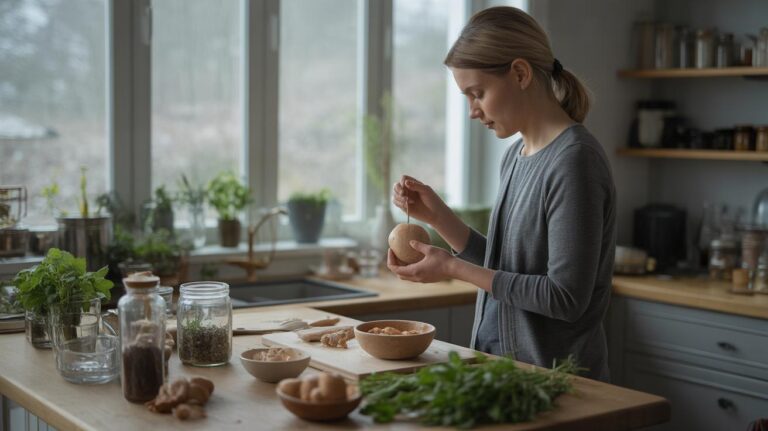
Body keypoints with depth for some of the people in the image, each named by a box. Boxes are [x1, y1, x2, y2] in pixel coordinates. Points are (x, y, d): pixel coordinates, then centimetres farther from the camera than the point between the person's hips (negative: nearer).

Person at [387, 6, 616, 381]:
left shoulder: (574, 160, -18)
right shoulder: (514, 156, 7)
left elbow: (566, 297, -21)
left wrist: (454, 268, -17)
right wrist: (437, 215, -1)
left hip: (553, 377, -7)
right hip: (500, 364, 7)